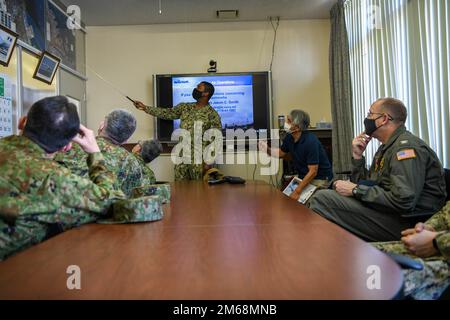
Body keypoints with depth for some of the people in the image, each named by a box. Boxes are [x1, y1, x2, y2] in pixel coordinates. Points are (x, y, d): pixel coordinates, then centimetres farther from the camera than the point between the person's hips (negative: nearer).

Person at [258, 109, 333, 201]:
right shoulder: (289, 138, -3)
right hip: (304, 177, 7)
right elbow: (281, 153, 17)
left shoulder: (310, 141, -26)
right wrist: (267, 149, -4)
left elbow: (313, 172, -26)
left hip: (320, 179, -7)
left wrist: (297, 191, -28)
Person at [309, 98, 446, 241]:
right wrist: (357, 156, 4)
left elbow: (403, 201, -26)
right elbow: (366, 184, 16)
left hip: (405, 222, -9)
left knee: (322, 199, -20)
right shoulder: (386, 147, 16)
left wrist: (355, 190, -17)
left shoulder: (407, 146, -15)